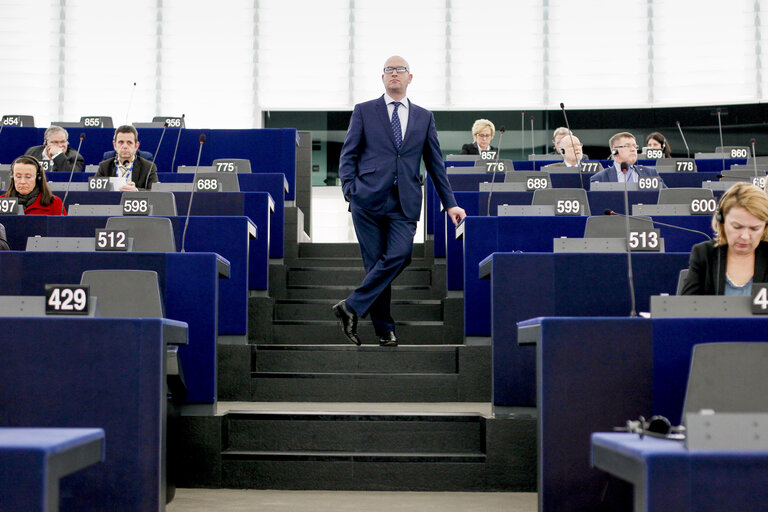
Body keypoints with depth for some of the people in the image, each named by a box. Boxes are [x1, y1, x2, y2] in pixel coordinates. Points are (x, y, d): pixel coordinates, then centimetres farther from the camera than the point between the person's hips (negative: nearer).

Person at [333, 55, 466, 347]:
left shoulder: (424, 117, 16)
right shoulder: (364, 111, 9)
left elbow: (435, 162, 17)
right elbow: (348, 154, 8)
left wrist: (450, 203, 13)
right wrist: (350, 189, -6)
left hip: (405, 203, 2)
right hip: (369, 200, -1)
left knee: (399, 255, -18)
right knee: (375, 263, -1)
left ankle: (353, 306, -8)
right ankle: (384, 328, 9)